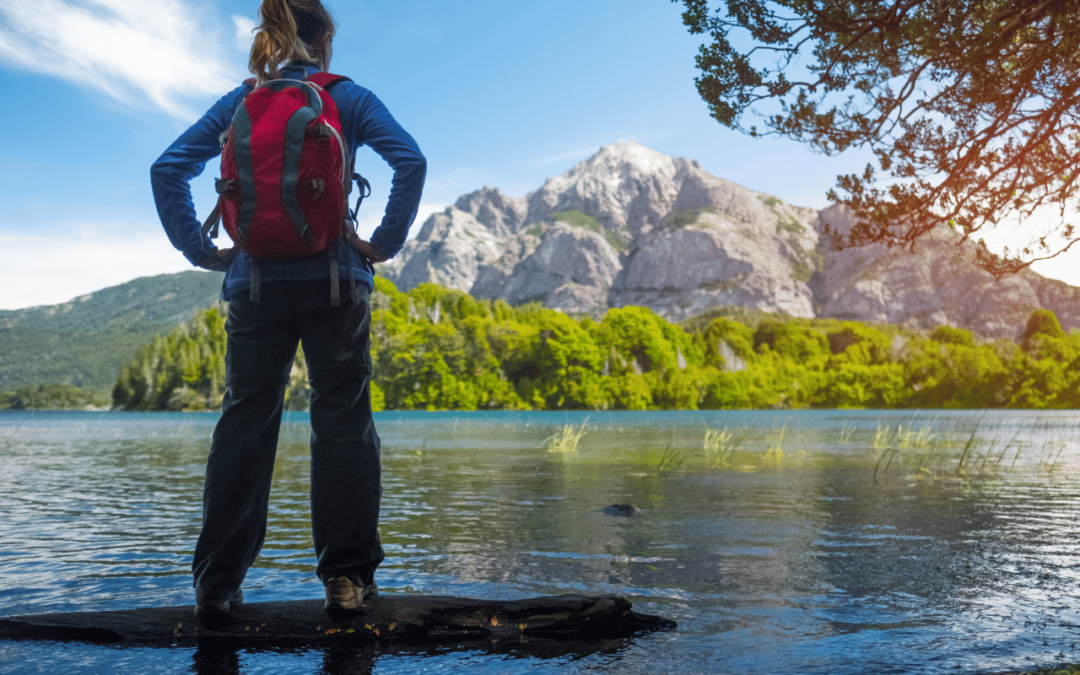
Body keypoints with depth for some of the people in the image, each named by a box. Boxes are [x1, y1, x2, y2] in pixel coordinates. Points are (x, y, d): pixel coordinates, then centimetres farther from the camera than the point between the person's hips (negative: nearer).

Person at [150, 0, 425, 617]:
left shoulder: (240, 101, 13)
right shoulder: (349, 97, 6)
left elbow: (169, 168, 5)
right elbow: (411, 160, -9)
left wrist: (199, 248, 5)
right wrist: (387, 242, -4)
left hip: (256, 278, 2)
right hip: (334, 276, -2)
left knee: (245, 421, 7)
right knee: (343, 417, 3)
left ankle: (217, 584, 9)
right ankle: (347, 575, 3)